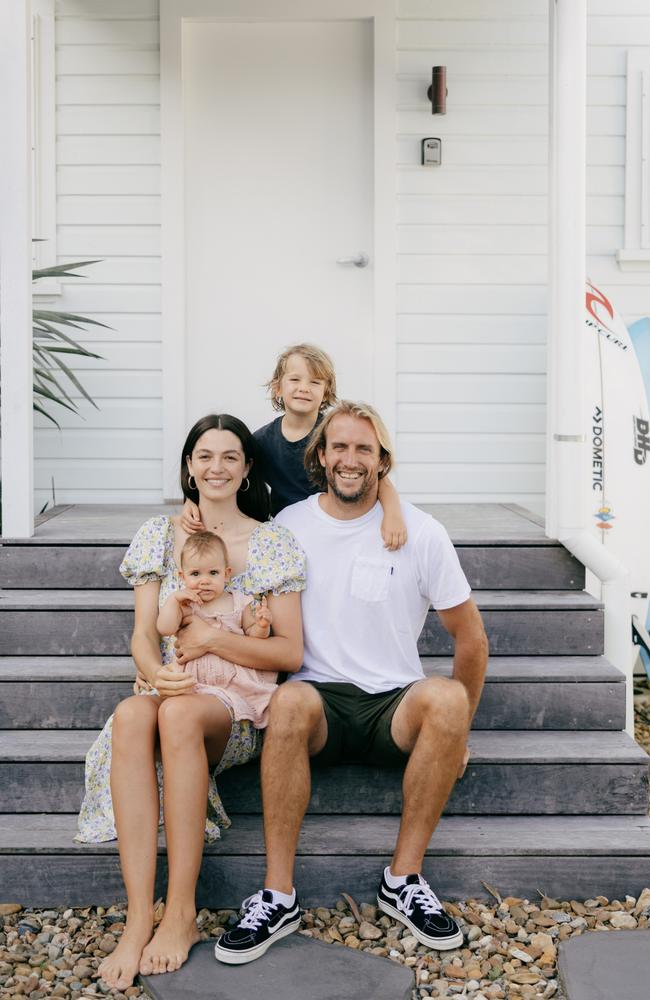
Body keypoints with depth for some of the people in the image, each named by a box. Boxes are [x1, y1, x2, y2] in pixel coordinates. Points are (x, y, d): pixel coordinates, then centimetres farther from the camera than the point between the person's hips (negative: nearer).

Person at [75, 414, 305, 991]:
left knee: (178, 715, -37)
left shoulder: (274, 543, 4)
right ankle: (139, 918, -36)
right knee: (130, 714, -35)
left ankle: (181, 915, -30)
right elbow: (143, 635, 5)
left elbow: (290, 653, -1)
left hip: (242, 705, -2)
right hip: (171, 693, 2)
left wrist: (211, 637, -13)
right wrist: (156, 673, -19)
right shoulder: (159, 535, 12)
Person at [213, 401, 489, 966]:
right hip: (322, 706, 0)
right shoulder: (288, 527, 5)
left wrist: (453, 731, 8)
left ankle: (404, 880, -18)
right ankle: (278, 898, -26)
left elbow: (471, 638, 7)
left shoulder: (421, 534, 0)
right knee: (290, 700, -35)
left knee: (446, 697, -33)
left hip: (395, 707, 0)